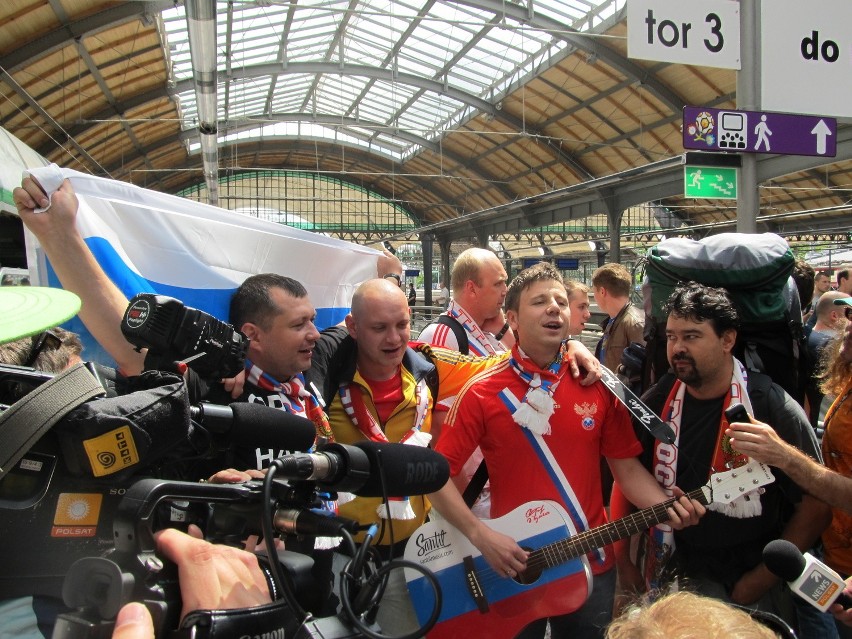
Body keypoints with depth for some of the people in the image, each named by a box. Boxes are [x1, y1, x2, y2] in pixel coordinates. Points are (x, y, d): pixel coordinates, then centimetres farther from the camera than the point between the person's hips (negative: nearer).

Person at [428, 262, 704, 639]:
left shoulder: (598, 386, -1)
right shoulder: (483, 393, -11)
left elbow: (627, 467, 2)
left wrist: (667, 507, -14)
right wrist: (480, 535, -19)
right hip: (512, 568, -2)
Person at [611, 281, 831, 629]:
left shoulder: (773, 408, -17)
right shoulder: (657, 401, -6)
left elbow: (815, 505, -12)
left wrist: (760, 581, -12)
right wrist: (623, 560, 1)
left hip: (749, 591, -3)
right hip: (670, 577, 3)